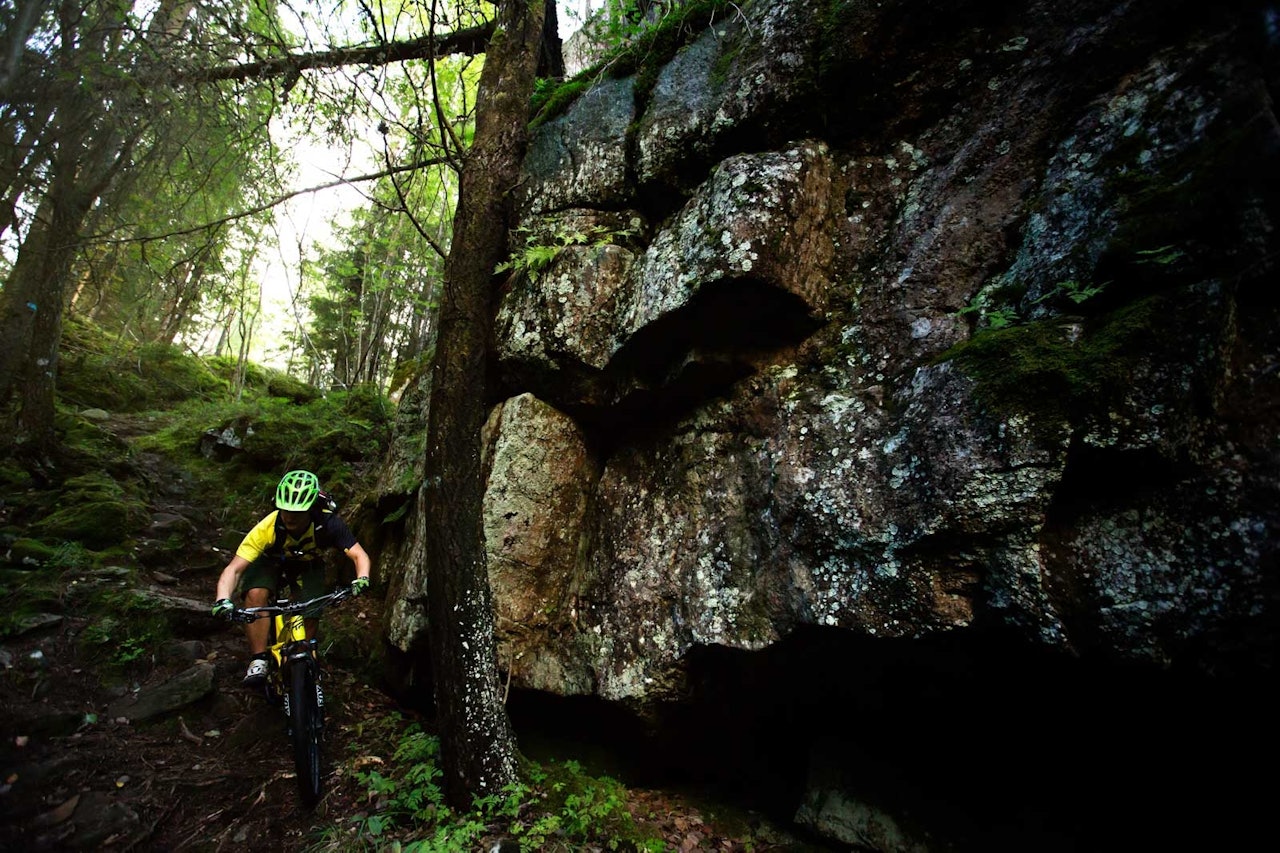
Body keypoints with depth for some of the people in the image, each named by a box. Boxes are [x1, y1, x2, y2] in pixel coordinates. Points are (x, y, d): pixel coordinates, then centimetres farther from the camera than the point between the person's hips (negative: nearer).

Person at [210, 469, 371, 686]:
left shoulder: (327, 523, -35)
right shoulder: (268, 527, -36)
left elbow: (360, 556, -37)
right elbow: (234, 569, -36)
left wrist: (362, 579, -58)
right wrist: (223, 599, -55)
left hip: (309, 565, 0)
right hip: (272, 562, 0)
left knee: (310, 614, -16)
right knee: (255, 595, -29)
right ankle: (258, 661, -17)